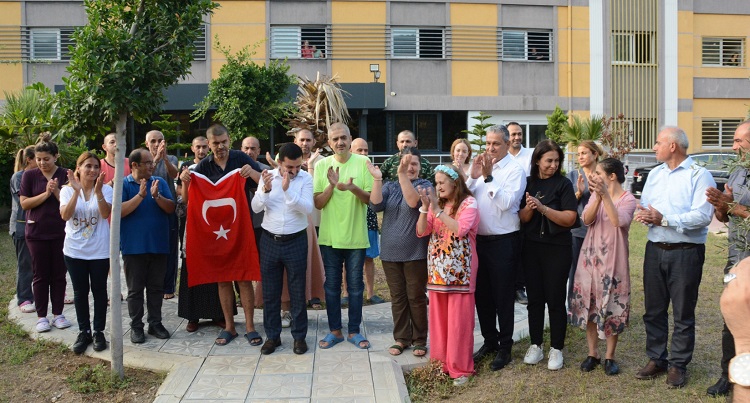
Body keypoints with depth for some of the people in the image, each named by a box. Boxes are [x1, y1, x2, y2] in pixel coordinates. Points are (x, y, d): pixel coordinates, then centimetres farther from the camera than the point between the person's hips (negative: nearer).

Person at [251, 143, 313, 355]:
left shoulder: (305, 178, -7)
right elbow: (256, 207, -6)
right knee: (270, 292, 9)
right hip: (269, 240, 2)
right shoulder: (267, 176, -1)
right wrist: (265, 190, -24)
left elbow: (307, 209, -18)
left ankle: (299, 336, 19)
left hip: (296, 241, -2)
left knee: (297, 292, 6)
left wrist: (287, 190, -28)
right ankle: (272, 336, 22)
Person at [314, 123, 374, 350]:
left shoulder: (362, 163, -4)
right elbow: (318, 203, -3)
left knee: (355, 286, 8)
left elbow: (371, 198, -6)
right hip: (330, 236, 1)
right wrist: (332, 185, -20)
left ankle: (354, 331, 20)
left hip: (356, 236, -1)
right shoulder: (322, 165, -1)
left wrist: (353, 188, -24)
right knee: (332, 286, 9)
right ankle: (335, 330, 21)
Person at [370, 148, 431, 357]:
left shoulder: (425, 185, -1)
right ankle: (401, 338, 20)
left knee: (416, 297, 3)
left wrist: (402, 174, -29)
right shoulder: (389, 186, 10)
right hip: (390, 252, 3)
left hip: (415, 253, -3)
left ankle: (419, 340, 15)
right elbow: (376, 205, -8)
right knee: (397, 297, 9)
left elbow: (414, 202, -22)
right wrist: (377, 179, -18)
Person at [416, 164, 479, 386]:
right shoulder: (436, 204, 12)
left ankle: (460, 369, 8)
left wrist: (438, 210, -20)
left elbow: (461, 229, -21)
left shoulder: (468, 203, -5)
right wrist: (425, 208, -11)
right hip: (437, 270, 6)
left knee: (458, 320, -2)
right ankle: (441, 363, 21)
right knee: (438, 318, 10)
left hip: (459, 271, -6)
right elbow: (421, 232, 3)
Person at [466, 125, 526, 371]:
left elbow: (506, 203, -20)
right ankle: (489, 341, 31)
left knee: (503, 296, 5)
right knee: (482, 294, 15)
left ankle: (505, 347, 18)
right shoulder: (480, 167, 8)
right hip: (479, 239, 6)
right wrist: (473, 176, -11)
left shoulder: (514, 170, -8)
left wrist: (488, 177, -22)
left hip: (504, 241, -6)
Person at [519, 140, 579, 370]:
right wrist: (528, 208, -17)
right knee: (534, 297, 10)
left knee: (555, 299, 2)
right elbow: (522, 218, 4)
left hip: (557, 248, -3)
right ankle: (535, 345, 21)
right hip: (531, 247, 3)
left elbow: (570, 219, -14)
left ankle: (556, 349, 14)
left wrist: (543, 208, -22)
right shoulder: (528, 183, 5)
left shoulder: (563, 184, -5)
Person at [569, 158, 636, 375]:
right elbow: (586, 219, -10)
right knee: (588, 305, 9)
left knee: (611, 308, 2)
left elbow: (618, 221, -27)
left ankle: (610, 356, 17)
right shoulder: (596, 195, 7)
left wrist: (605, 195, -33)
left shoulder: (628, 199, -7)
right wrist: (598, 196, -24)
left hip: (613, 259, -4)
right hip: (590, 256, 5)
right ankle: (592, 354, 22)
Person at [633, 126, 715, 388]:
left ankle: (678, 365, 17)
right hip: (655, 250, 6)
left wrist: (664, 220, -22)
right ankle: (656, 359, 25)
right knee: (653, 309, 12)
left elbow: (703, 216, -19)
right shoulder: (655, 173, 14)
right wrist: (644, 215, -12)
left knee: (683, 313, 5)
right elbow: (644, 205, 12)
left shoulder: (699, 175, -8)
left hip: (686, 252, -6)